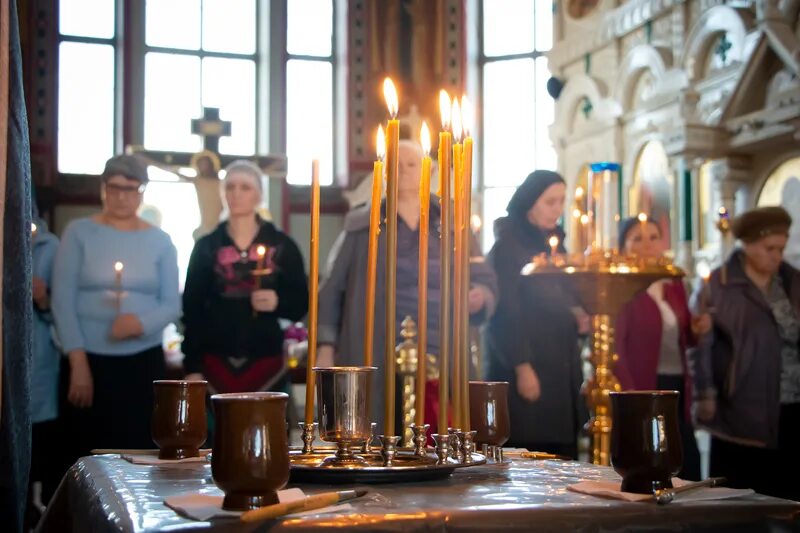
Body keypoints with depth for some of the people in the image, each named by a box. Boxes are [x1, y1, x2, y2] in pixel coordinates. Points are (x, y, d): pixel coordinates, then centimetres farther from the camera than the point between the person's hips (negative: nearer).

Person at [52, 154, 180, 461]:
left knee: (138, 453, -2)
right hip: (89, 360, -1)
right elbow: (62, 301, -2)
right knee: (88, 453, -1)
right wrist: (78, 361, -9)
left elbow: (172, 304, 4)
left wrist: (141, 323, -17)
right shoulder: (79, 233, 2)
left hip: (144, 362, 1)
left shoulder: (160, 242, 7)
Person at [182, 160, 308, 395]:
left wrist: (278, 302, -16)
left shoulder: (282, 246, 5)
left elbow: (301, 303, 6)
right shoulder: (206, 247, 6)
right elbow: (192, 309, 5)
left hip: (266, 359, 0)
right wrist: (192, 367, -2)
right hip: (215, 360, 0)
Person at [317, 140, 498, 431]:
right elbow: (331, 287, 8)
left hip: (441, 364, 2)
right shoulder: (361, 225, 6)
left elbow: (484, 278, 15)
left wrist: (480, 296, -8)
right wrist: (326, 346, 1)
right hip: (375, 362, -1)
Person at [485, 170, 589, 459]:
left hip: (561, 367, 8)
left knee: (560, 456, 6)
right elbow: (506, 312, -13)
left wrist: (577, 316, 3)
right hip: (527, 368, -8)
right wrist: (522, 367, -19)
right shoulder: (508, 245, -7)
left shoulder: (554, 243, 15)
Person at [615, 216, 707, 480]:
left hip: (677, 388, 7)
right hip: (642, 391, -7)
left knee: (689, 466, 5)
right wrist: (628, 392, -26)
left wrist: (696, 330, 3)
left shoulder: (675, 284, 14)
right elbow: (614, 344, -16)